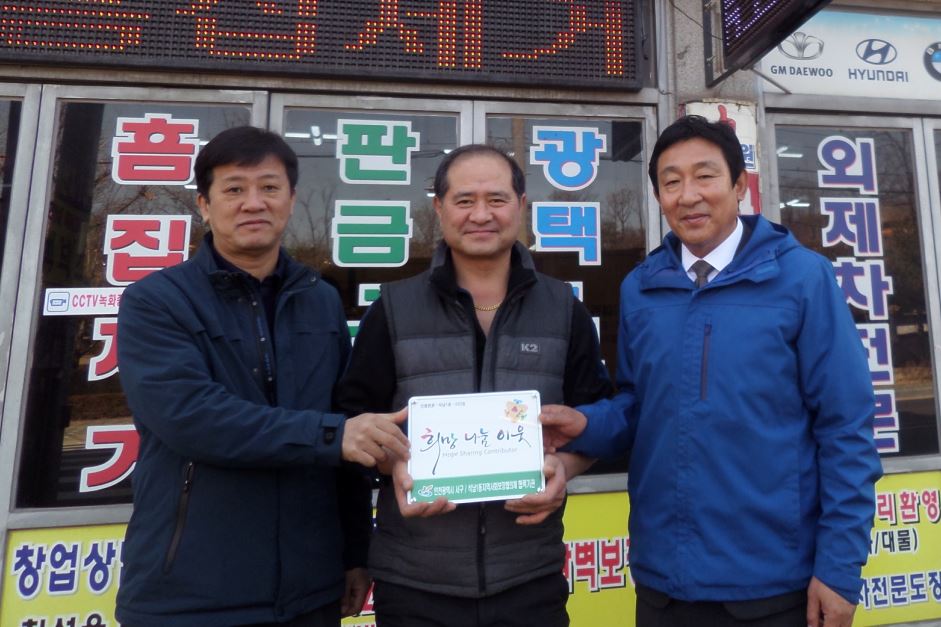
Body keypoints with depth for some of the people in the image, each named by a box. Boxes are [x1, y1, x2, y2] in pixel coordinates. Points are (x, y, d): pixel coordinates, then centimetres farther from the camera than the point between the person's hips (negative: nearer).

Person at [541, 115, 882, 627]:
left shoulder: (802, 277, -8)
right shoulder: (638, 289, 0)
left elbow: (845, 427, -7)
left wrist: (839, 565, -7)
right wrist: (585, 424, -12)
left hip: (774, 578, -2)